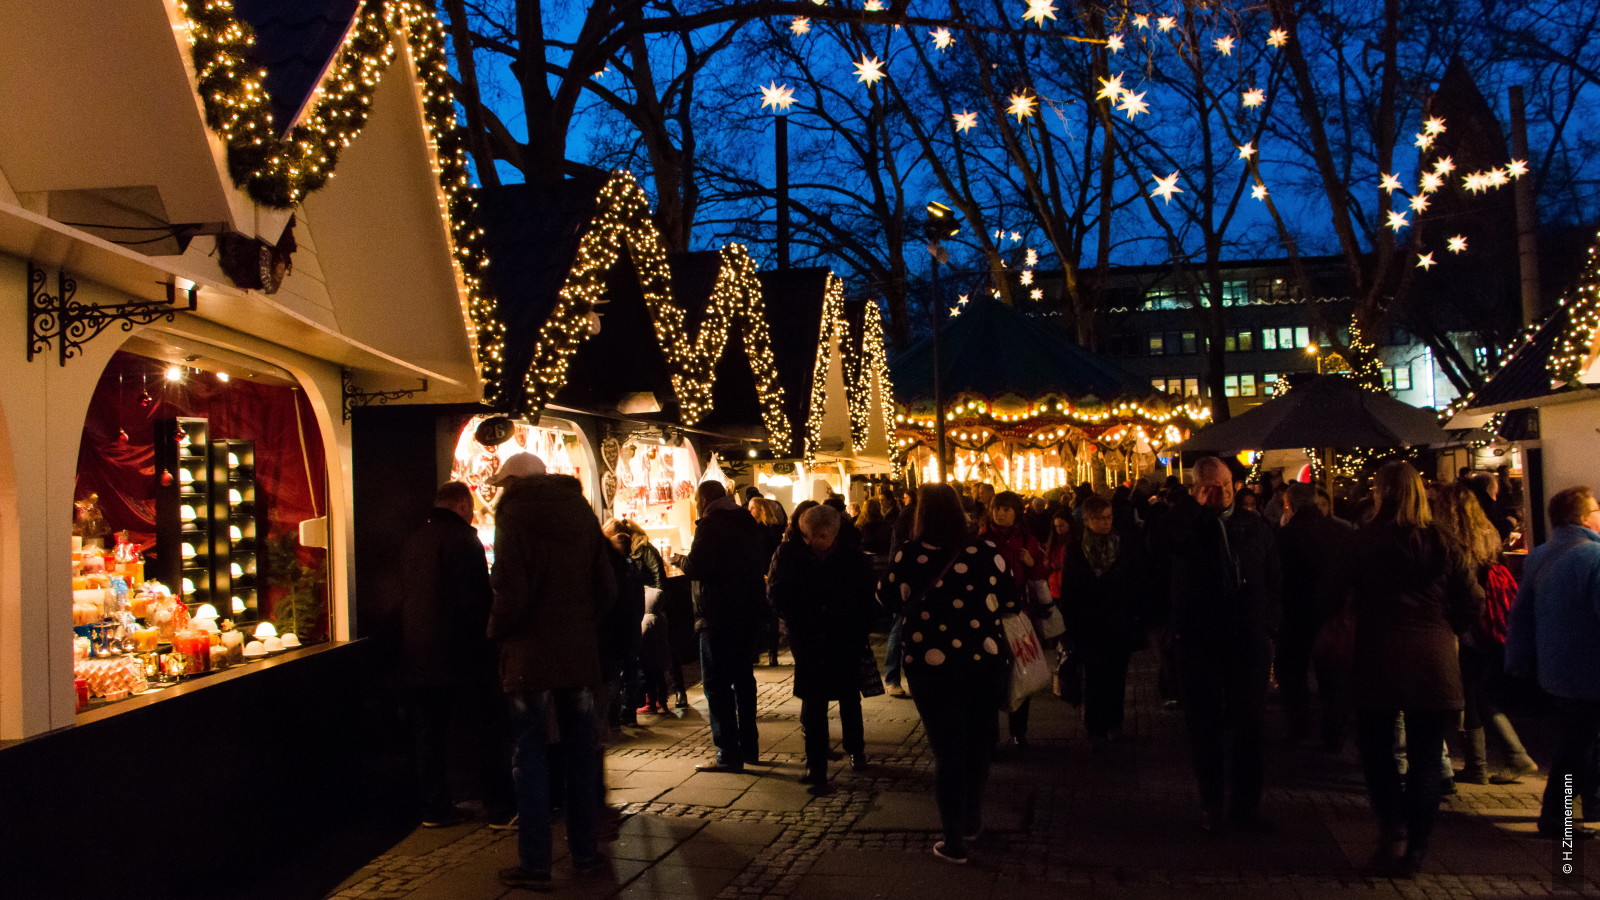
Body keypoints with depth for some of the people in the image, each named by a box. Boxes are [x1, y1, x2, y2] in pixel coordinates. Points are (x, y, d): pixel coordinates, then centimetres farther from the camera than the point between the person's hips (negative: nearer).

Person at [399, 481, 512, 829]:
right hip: (460, 654, -7)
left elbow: (405, 594, 16)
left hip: (419, 656, 7)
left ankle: (435, 808, 16)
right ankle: (501, 808, 2)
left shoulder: (412, 542, 11)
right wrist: (480, 631, -2)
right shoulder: (463, 538, -12)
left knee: (430, 733, 11)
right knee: (484, 732, 0)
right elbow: (478, 597, -18)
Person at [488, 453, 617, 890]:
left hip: (531, 654, -5)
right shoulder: (581, 512, 7)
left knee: (531, 755, 2)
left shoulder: (514, 515, -10)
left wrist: (498, 632, 0)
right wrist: (583, 622, 14)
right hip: (579, 652, 5)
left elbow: (510, 591, -17)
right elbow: (606, 586, 4)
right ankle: (585, 851, 21)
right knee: (581, 752, 13)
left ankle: (534, 864, 5)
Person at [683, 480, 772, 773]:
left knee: (716, 683, -2)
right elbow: (762, 564, 17)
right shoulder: (750, 523, 11)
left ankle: (729, 754, -3)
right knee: (743, 678, 17)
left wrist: (681, 559, 0)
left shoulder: (710, 525, -13)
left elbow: (695, 569, -19)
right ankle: (749, 747, 23)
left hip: (719, 616, -8)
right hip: (749, 613, 8)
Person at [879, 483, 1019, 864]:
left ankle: (954, 841, 16)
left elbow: (889, 600, 2)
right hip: (986, 663, 2)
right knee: (978, 744, 23)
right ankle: (972, 822, 37)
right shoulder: (987, 553, -11)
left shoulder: (908, 557, -14)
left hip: (931, 667, -2)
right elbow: (1011, 603, 0)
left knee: (948, 750, 11)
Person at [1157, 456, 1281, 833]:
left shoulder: (1253, 524, 7)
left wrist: (1266, 616, 5)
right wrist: (1195, 504, -21)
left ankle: (1246, 802, 23)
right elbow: (1161, 541, -27)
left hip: (1250, 639, 2)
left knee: (1249, 723, 10)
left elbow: (1274, 576, 13)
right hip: (1199, 641, -2)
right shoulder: (1185, 524, -2)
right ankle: (1210, 802, 20)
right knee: (1205, 724, 7)